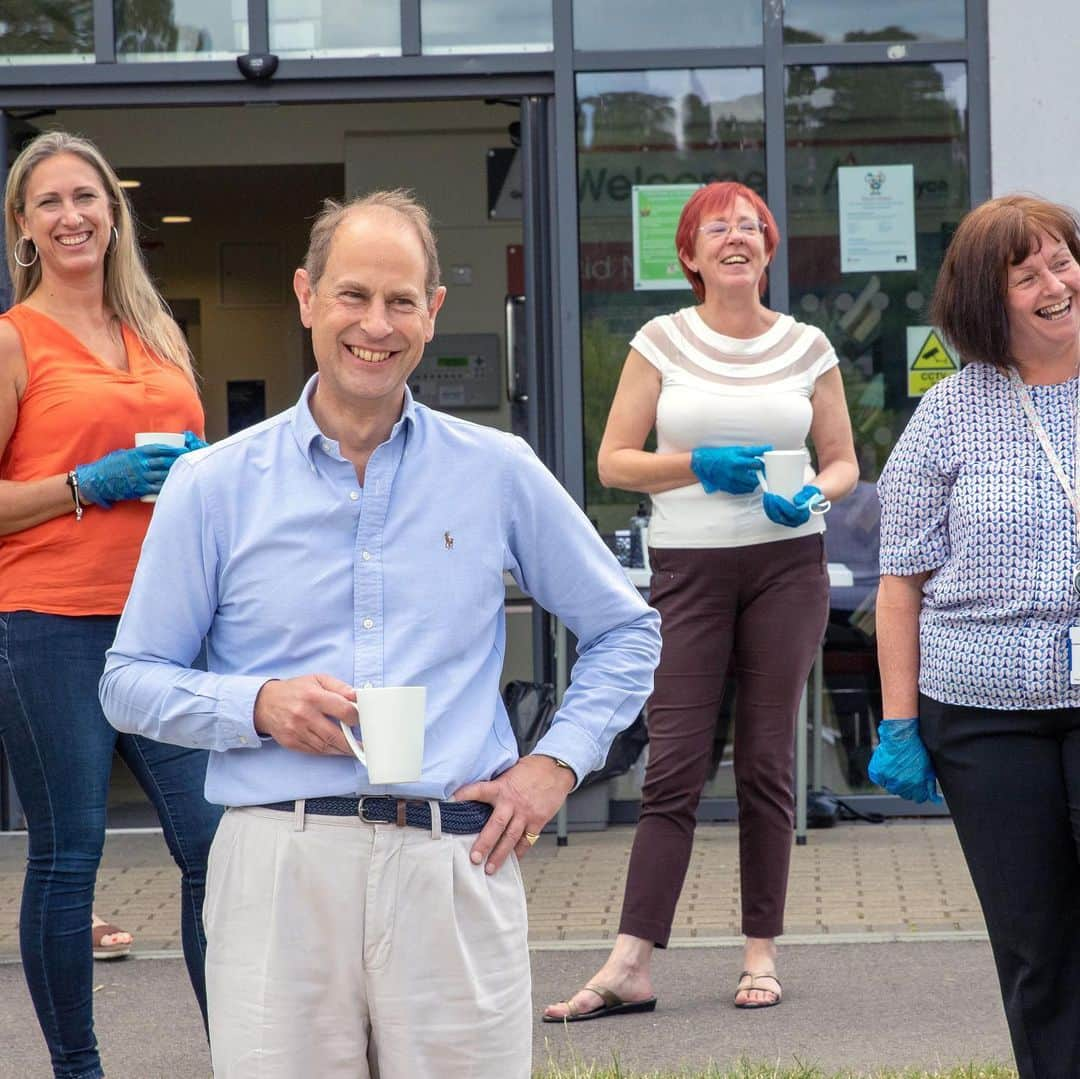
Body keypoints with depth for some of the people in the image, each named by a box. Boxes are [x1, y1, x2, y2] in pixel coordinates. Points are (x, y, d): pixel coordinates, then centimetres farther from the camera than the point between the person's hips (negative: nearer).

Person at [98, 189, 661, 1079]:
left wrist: (558, 761, 6)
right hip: (280, 865, 0)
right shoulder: (214, 487, 7)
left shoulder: (499, 473, 10)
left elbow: (626, 631, 19)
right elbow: (132, 681, 8)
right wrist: (259, 705, -9)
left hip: (455, 868, 1)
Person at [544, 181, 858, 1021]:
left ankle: (762, 953, 13)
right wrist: (697, 466, -14)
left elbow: (844, 463, 10)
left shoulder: (806, 347, 6)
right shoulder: (663, 342, 3)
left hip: (788, 564, 1)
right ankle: (632, 967, -6)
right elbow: (614, 461, 1)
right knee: (675, 766, -5)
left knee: (767, 761, 5)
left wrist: (814, 497, -12)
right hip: (690, 567, -1)